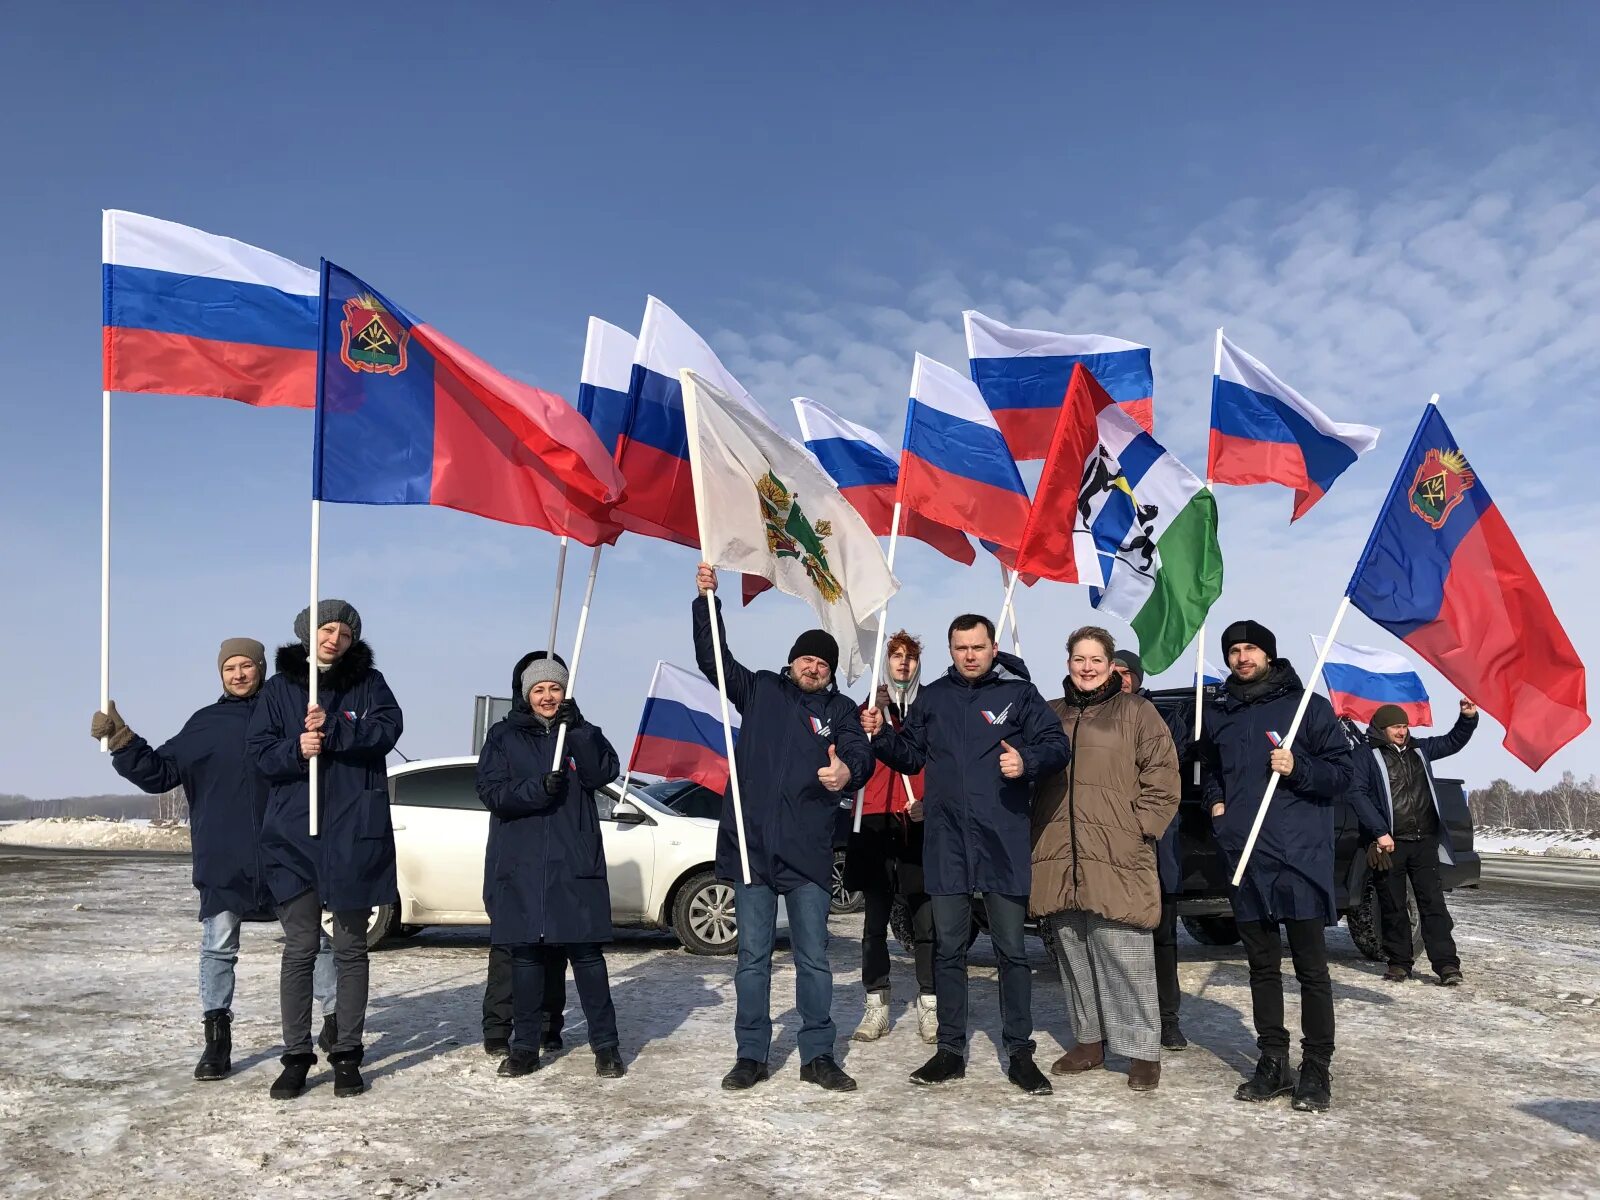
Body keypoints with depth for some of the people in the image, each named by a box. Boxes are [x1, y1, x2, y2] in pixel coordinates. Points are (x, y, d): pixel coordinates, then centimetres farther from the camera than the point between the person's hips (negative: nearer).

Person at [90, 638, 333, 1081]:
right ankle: (217, 1040, 21)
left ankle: (335, 1023, 18)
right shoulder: (206, 723, 7)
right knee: (218, 947, 8)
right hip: (223, 860, 2)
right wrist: (122, 742, -7)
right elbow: (160, 772, 6)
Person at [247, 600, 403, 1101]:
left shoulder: (368, 683, 5)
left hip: (354, 834, 0)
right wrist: (295, 750, -18)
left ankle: (347, 1054, 17)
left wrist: (331, 729, -23)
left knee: (350, 947, 7)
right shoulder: (280, 687, 7)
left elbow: (387, 729, -11)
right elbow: (259, 749, 1)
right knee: (299, 948, 3)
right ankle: (296, 1056, 14)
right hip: (293, 833, 1)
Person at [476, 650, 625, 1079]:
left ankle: (605, 1044, 8)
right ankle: (525, 1045, 18)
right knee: (526, 954, 6)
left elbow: (605, 771, -7)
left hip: (575, 863, 0)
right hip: (520, 865, 0)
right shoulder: (504, 736, 7)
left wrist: (578, 732, -20)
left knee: (586, 951, -1)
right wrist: (538, 789, -20)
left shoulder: (581, 732, 10)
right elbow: (490, 791, -4)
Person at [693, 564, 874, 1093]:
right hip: (751, 845, 1)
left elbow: (860, 753, -9)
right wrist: (707, 600, -3)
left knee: (813, 958, 6)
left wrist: (848, 771, -33)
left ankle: (818, 1056, 18)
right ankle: (751, 1055, 18)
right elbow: (713, 658, 7)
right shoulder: (759, 690, 10)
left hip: (808, 852, 0)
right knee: (752, 957, 8)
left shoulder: (840, 709, 6)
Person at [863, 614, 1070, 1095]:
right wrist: (881, 735, -2)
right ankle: (950, 1050, 21)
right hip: (946, 842, 3)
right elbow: (911, 755, 16)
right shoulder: (932, 697, 10)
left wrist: (1027, 761, -22)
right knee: (948, 949, 10)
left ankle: (1020, 1053, 17)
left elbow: (1057, 746, -3)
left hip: (1003, 841, -3)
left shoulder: (1019, 693, 0)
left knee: (1011, 949, 5)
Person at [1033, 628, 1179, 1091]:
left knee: (1125, 956, -4)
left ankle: (1143, 1050, 8)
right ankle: (1089, 1040, 24)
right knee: (1073, 954, 11)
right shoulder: (1049, 715, 15)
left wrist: (1138, 827, -8)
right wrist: (1039, 834, 10)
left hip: (1117, 860, -4)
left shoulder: (1136, 712, 3)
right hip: (1059, 857, 5)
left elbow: (1163, 778, -1)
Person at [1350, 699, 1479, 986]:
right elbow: (1359, 795, -9)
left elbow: (1453, 742, 26)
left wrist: (1468, 718, 7)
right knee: (1393, 906, 4)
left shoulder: (1419, 749, 14)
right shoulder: (1367, 757, -2)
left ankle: (1446, 962, 0)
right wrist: (1379, 832, -17)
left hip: (1424, 841, 3)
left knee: (1433, 902, -1)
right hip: (1389, 843, -3)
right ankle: (1399, 961, 13)